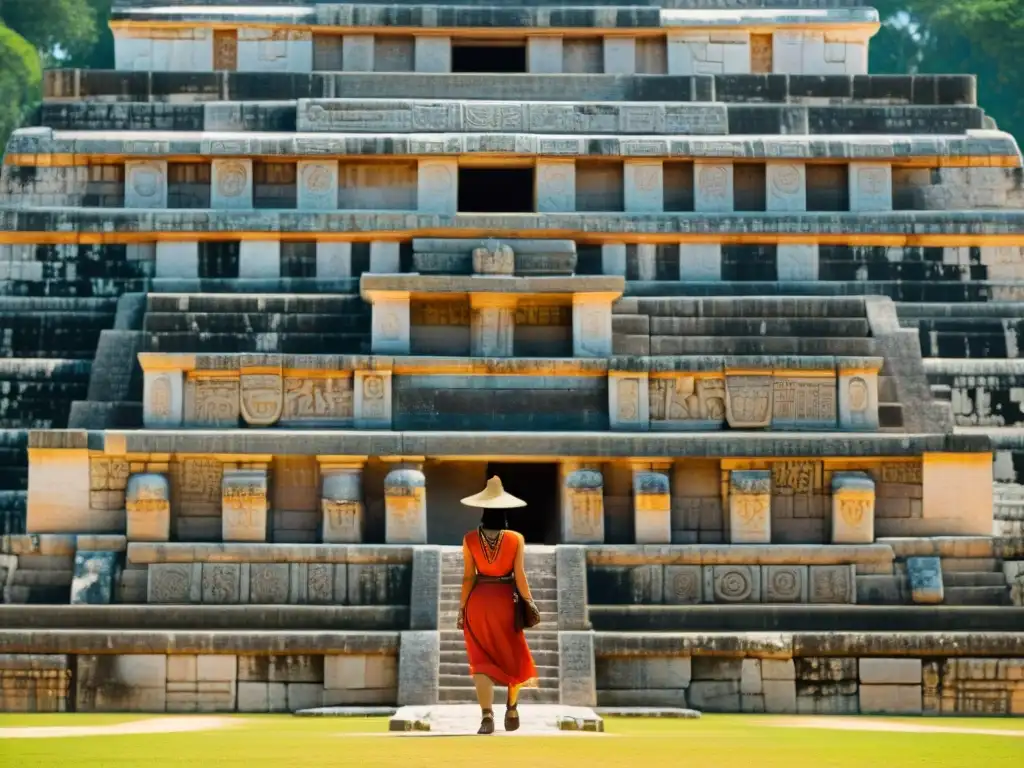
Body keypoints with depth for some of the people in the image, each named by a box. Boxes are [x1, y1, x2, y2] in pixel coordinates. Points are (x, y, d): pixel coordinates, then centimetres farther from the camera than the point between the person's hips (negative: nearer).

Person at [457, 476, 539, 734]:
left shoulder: (470, 539, -6)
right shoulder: (516, 539, -7)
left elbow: (468, 577, -4)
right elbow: (519, 576, -8)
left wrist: (462, 609, 3)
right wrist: (529, 602, 4)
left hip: (478, 601, 0)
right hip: (505, 601, 0)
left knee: (482, 659, 2)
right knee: (513, 656, 19)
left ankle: (487, 715, -12)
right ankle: (512, 711, 28)